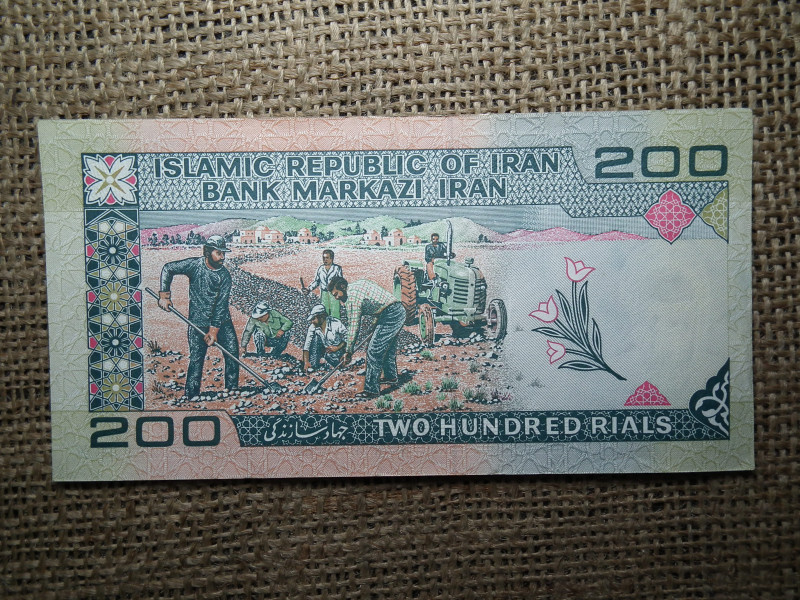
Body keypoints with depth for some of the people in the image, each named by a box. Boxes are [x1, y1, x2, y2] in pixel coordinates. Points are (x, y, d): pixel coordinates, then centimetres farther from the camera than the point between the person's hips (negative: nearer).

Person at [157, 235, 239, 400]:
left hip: (222, 320, 2)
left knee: (232, 352, -2)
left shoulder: (224, 275, -7)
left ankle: (232, 390, 12)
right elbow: (168, 268, 3)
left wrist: (214, 329, -17)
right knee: (196, 358, -3)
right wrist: (164, 294, -4)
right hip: (198, 321, -2)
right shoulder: (194, 264, -9)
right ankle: (192, 396, 9)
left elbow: (221, 304, -11)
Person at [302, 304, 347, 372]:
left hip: (337, 351, -3)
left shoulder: (336, 324, -23)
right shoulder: (312, 327, -13)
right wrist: (306, 362, -27)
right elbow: (307, 345, -17)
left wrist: (337, 347, -25)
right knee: (315, 337, -20)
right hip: (323, 349, 3)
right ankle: (313, 365, -14)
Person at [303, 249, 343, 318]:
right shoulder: (320, 268, 7)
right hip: (323, 293, 3)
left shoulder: (337, 268, -1)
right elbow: (316, 281, 13)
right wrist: (309, 289, 0)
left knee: (335, 313, -5)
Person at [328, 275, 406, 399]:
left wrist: (348, 351, -8)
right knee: (388, 348, 26)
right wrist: (377, 320, 27)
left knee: (374, 352, -8)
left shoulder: (352, 297, -14)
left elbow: (353, 326, -14)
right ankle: (391, 376, 43)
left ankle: (371, 389, -4)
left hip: (391, 317, -10)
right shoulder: (359, 283, 14)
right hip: (400, 310, 10)